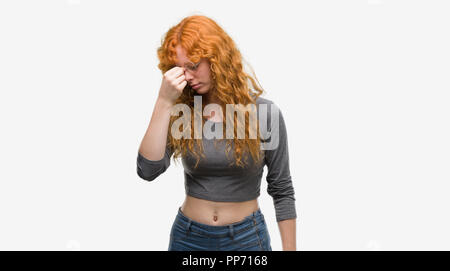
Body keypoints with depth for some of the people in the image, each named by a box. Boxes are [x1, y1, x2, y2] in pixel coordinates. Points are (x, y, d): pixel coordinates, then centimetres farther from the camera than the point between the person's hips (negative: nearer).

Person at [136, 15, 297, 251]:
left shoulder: (264, 112, -10)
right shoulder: (180, 112, -6)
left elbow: (282, 190, -3)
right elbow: (148, 170, -19)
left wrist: (289, 248, -3)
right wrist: (164, 102, -22)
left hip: (246, 238, -1)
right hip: (187, 237, 2)